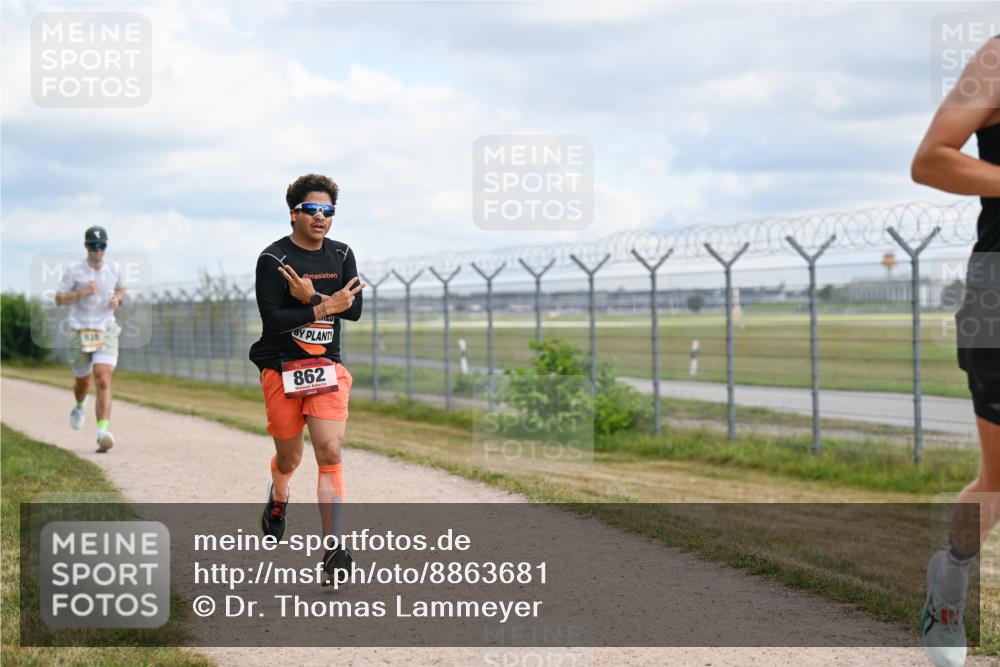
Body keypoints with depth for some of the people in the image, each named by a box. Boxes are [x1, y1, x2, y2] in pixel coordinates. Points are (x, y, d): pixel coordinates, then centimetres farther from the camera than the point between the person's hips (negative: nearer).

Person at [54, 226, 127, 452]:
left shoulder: (114, 269, 4)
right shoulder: (73, 271, -5)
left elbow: (121, 289, 24)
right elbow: (59, 299, -4)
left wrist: (117, 298, 1)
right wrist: (81, 293, -20)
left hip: (106, 333, 0)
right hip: (80, 332, 0)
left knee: (104, 381, -18)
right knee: (83, 382, 15)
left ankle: (103, 432, -26)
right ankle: (79, 406, 53)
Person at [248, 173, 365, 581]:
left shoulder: (341, 256, 7)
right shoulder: (273, 259, -7)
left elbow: (354, 310, -3)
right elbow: (273, 319, -17)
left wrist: (312, 296, -16)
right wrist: (327, 306, -19)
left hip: (327, 368, 2)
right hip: (281, 369, -2)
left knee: (330, 452, -13)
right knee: (289, 456, 11)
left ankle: (332, 550, -16)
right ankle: (278, 499, 48)